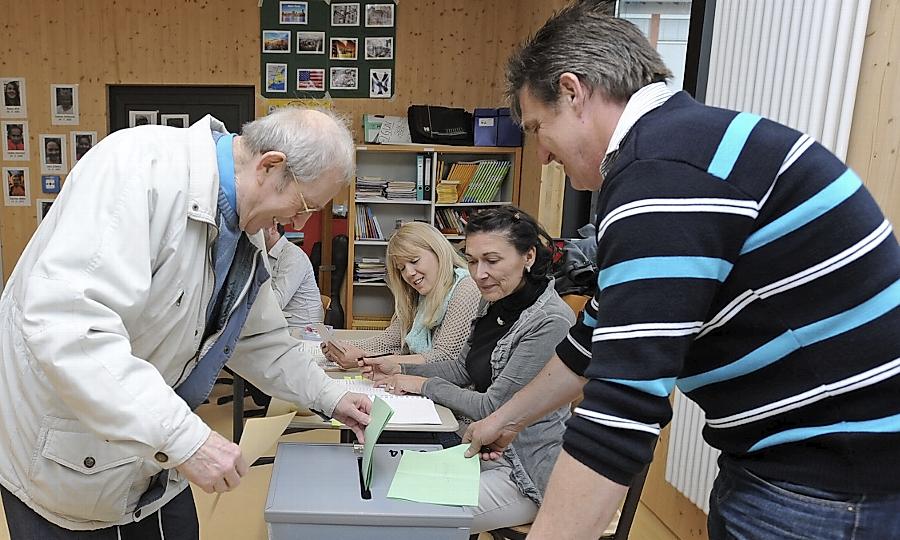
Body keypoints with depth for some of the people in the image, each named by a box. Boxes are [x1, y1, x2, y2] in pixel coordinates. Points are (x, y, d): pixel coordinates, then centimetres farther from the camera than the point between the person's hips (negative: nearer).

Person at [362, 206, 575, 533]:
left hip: (524, 470, -8)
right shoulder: (493, 302, 2)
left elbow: (494, 408, -22)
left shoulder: (550, 323, -25)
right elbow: (463, 368, 13)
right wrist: (401, 370, 2)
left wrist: (425, 386, -10)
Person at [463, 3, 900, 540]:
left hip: (832, 478, -9)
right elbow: (606, 336, 16)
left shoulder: (663, 169, -23)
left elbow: (625, 401, -29)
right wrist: (508, 418, 22)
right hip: (799, 454, 9)